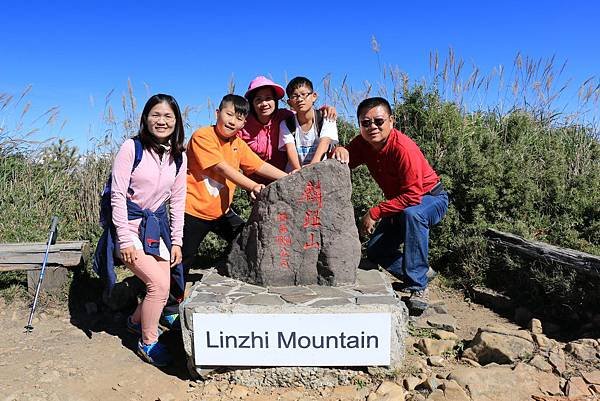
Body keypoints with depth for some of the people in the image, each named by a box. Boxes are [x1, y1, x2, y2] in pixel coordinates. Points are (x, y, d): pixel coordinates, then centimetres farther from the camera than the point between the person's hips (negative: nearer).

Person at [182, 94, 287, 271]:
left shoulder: (238, 144, 6)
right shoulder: (202, 136, -15)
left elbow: (260, 166, 2)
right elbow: (222, 168, -24)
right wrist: (253, 186, -33)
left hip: (221, 211, 7)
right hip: (193, 209, -6)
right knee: (183, 262, 2)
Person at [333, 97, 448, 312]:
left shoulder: (403, 148, -32)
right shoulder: (363, 143, -10)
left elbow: (412, 197, -34)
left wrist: (374, 213, -31)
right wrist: (340, 151, -35)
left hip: (430, 198, -7)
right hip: (400, 204, 7)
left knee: (412, 214, -40)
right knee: (374, 251, 0)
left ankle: (418, 287, -29)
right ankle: (421, 271, 22)